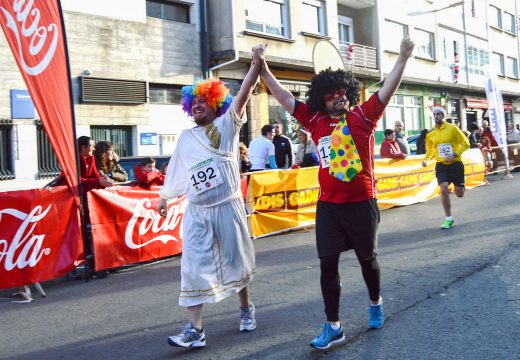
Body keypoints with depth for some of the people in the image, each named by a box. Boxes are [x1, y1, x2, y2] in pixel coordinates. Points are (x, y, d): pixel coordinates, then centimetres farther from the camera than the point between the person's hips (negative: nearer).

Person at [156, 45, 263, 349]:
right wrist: (165, 196, 27)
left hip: (228, 208, -2)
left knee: (236, 262, 11)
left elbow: (243, 93, -12)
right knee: (195, 268, -3)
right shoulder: (186, 137, 11)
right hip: (197, 213, 3)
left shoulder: (227, 125, 0)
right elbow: (177, 171, 20)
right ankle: (195, 329, 0)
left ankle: (247, 309, 34)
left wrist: (257, 63, -21)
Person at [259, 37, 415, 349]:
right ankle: (333, 327, 14)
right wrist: (263, 69, 4)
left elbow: (388, 90, -10)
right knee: (328, 264, 1)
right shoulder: (316, 122, 3)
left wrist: (403, 57, -19)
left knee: (368, 258, 15)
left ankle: (376, 304, 43)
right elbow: (284, 97, 6)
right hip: (328, 206, 2)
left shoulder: (363, 116, -3)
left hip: (362, 204, -2)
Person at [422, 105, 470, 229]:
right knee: (444, 191, -14)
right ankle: (449, 219, 1)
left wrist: (454, 154, -20)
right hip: (441, 165, 2)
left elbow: (465, 143, -6)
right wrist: (426, 159, -4)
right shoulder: (430, 133, 1)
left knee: (459, 194, 7)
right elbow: (430, 149, 16)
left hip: (456, 164, -2)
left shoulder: (452, 128, -9)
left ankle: (460, 186, 47)